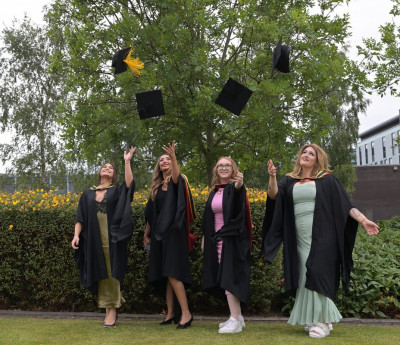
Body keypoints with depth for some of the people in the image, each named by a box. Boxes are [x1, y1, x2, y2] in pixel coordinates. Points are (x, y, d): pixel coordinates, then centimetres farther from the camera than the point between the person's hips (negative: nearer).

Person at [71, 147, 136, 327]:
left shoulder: (118, 190, 9)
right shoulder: (88, 194, 15)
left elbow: (130, 183, -13)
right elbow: (80, 217, 9)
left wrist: (127, 162, -15)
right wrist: (76, 235, -4)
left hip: (112, 239, -3)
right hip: (94, 240, 3)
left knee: (112, 272, -3)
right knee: (100, 273, 5)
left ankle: (113, 309, 2)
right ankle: (108, 309, 15)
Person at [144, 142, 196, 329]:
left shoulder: (177, 181, -1)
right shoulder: (156, 187, 16)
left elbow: (176, 175, -28)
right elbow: (150, 213, 19)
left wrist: (174, 158, -44)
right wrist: (147, 233, 19)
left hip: (173, 232, -6)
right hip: (159, 234, 6)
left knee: (172, 273, -14)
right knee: (165, 275, 7)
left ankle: (186, 313, -10)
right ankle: (171, 313, 13)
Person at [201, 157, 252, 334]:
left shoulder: (235, 188, -7)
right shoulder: (214, 191, 14)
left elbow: (237, 207, -32)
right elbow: (208, 216, 19)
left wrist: (239, 185, -52)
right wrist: (204, 237, 17)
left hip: (232, 239, -7)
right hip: (216, 239, 7)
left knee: (229, 278, -10)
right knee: (224, 278, 9)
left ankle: (235, 321, -8)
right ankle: (237, 316, 17)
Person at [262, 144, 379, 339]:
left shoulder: (327, 180, 5)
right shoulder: (289, 181, 13)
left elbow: (345, 204, 2)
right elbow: (274, 195, -3)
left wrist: (363, 220, -8)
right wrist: (272, 177, -19)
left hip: (321, 237, -4)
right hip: (299, 240, 4)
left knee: (317, 275, -10)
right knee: (305, 278, 4)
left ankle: (322, 321, -2)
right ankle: (313, 318, 16)